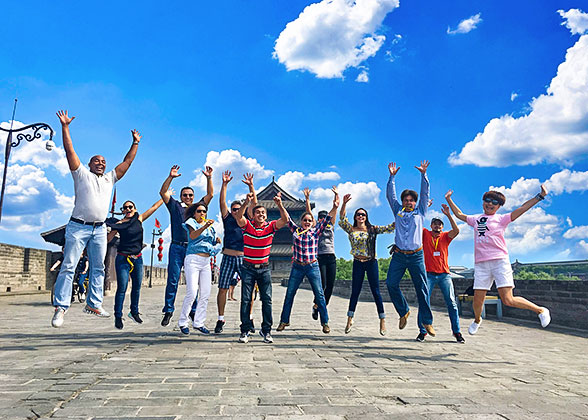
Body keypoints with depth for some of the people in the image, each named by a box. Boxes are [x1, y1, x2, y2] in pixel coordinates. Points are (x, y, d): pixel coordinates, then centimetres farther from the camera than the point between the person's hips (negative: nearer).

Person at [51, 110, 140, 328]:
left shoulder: (109, 179, 19)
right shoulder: (82, 174, 8)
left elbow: (127, 161, 20)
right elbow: (70, 151, 1)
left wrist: (135, 143, 19)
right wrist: (65, 126, -3)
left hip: (99, 229, 5)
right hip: (78, 226, -5)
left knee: (98, 267, 5)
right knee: (68, 265, -8)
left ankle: (94, 304, 12)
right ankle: (61, 306, -6)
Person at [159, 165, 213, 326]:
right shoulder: (175, 206, 13)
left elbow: (210, 194, 13)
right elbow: (163, 192, 4)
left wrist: (209, 178, 3)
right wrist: (170, 177, -7)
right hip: (177, 248, -2)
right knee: (173, 280, -2)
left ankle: (193, 310, 12)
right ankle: (168, 310, 6)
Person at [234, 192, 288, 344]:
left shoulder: (270, 226, 0)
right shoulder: (247, 225, -3)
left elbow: (285, 220, -14)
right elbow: (238, 217, -22)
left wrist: (279, 204, -28)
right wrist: (246, 203, -36)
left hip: (264, 268, 1)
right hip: (248, 267, -1)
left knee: (267, 299, 0)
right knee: (246, 299, -1)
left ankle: (266, 331, 9)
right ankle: (245, 331, 7)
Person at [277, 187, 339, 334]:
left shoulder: (316, 231, 1)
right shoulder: (295, 230, 5)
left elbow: (328, 218, -6)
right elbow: (287, 217, 5)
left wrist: (335, 207, -17)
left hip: (313, 267, -1)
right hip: (297, 267, 1)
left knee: (319, 295, 0)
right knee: (289, 294, 4)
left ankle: (325, 322, 11)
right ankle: (284, 321, 17)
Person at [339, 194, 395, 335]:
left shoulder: (373, 229, 5)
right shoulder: (351, 230, 4)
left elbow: (389, 228, 0)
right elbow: (342, 219, -10)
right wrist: (344, 203, -21)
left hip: (371, 263, 0)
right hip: (358, 263, 0)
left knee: (376, 291, 0)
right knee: (355, 292, 4)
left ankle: (382, 320, 8)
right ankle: (350, 319, 16)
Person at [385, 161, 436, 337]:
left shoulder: (420, 212, 12)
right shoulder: (398, 211, 14)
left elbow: (425, 193, 6)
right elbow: (390, 195, 9)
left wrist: (423, 174, -1)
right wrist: (392, 177, 0)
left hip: (416, 256, -1)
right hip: (399, 255, 1)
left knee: (422, 289, -1)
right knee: (391, 283, -9)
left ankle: (427, 321, 8)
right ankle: (404, 311, 11)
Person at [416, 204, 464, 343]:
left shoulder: (445, 236, 9)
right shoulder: (425, 234, 7)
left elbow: (456, 231, -9)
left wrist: (448, 215, -15)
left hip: (444, 274, 1)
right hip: (429, 274, -1)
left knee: (451, 303, -1)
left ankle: (457, 332, 8)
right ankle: (422, 331, 3)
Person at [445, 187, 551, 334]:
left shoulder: (501, 219, 8)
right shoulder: (475, 219, 19)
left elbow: (522, 209, -2)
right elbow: (459, 215, 33)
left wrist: (539, 196, -11)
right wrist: (449, 199, 36)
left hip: (499, 261, -3)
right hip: (481, 264, 4)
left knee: (508, 300, -12)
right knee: (477, 301, 3)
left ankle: (540, 310, 12)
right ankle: (477, 320, 35)